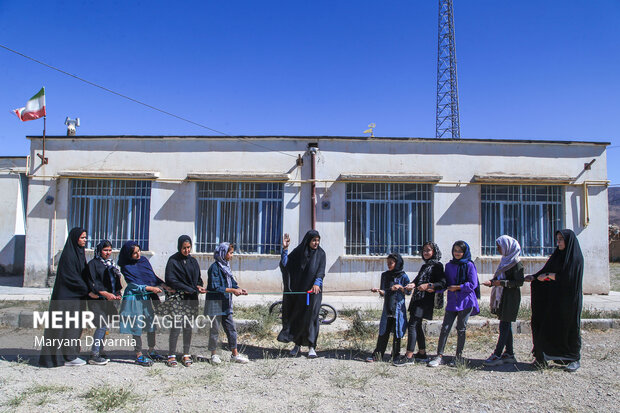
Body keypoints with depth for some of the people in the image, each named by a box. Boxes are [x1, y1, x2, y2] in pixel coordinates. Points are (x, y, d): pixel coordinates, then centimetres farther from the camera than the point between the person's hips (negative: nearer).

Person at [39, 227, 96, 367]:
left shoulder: (80, 253, 13)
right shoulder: (68, 255, -13)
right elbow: (72, 277, -18)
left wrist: (89, 290, 5)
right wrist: (88, 291, -17)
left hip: (77, 296, 9)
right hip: (67, 296, -9)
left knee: (75, 325, 11)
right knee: (66, 324, -2)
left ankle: (70, 355, 18)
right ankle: (68, 357, 4)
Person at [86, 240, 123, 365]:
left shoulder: (110, 263, 20)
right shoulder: (93, 263, -2)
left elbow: (116, 281, 23)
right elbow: (92, 282, -10)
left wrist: (117, 293, 6)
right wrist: (105, 293, -19)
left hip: (109, 300, 7)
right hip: (98, 300, -7)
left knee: (103, 326, 7)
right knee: (102, 325, -14)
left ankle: (99, 351, 15)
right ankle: (93, 355, -9)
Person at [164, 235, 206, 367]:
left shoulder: (193, 261, 14)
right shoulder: (173, 260, -2)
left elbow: (198, 278, 20)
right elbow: (170, 280, -10)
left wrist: (199, 286, -4)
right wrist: (189, 289, -14)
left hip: (191, 298, 4)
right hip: (177, 297, -4)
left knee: (188, 326, 4)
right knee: (176, 326, -8)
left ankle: (186, 355, 12)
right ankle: (171, 355, 2)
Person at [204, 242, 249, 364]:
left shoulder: (226, 266, 12)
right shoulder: (215, 267, -14)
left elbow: (232, 282, 14)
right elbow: (215, 287, -20)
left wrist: (239, 289, -6)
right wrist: (232, 290, -21)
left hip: (226, 304, 8)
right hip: (215, 303, -8)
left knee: (231, 328, 8)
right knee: (214, 329, 4)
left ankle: (235, 354, 15)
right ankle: (214, 354, 17)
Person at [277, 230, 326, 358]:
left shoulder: (321, 253, 1)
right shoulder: (298, 251, 3)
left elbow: (321, 271, -9)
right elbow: (285, 264, -5)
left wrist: (317, 284, -26)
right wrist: (285, 248, -15)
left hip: (313, 290, -1)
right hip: (298, 290, 2)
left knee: (311, 316, -5)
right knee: (297, 315, 7)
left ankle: (311, 346, 2)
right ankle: (297, 344, 21)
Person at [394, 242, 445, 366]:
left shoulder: (437, 266, -2)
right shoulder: (424, 266, 22)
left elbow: (442, 283, -11)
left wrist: (428, 285, -22)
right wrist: (412, 285, -4)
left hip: (425, 299, -8)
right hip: (416, 298, 8)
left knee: (412, 325, -13)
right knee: (417, 325, 10)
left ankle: (409, 356, -11)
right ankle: (422, 354, 20)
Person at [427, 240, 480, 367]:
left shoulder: (469, 265, -2)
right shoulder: (449, 266, 11)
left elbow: (473, 284, -6)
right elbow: (445, 283, 14)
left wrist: (458, 287, -11)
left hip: (466, 301, -3)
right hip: (452, 302, 3)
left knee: (461, 329, 3)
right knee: (445, 328, -2)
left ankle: (459, 356, 17)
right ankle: (439, 356, 3)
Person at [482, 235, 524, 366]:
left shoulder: (516, 262, -12)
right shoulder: (506, 260, 15)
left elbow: (519, 282, -15)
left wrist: (501, 283, -21)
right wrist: (491, 282, 3)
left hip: (510, 297, -9)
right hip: (502, 296, 9)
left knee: (504, 325, -7)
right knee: (506, 325, 10)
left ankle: (497, 355, -5)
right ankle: (509, 354, 17)